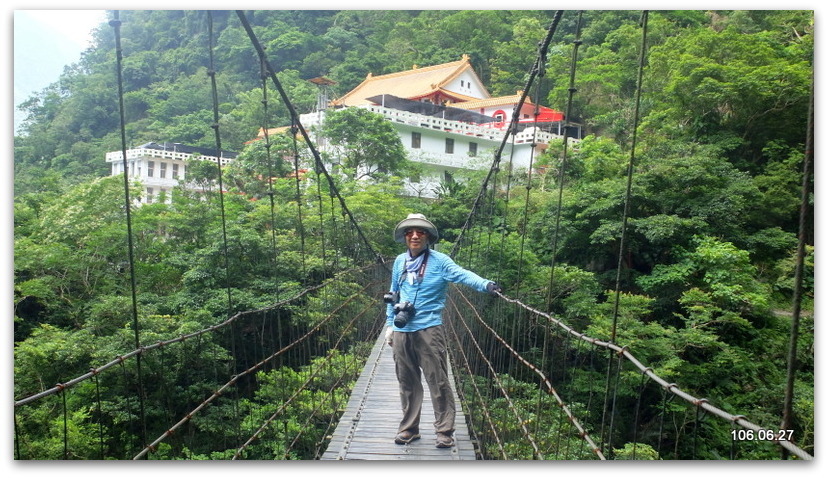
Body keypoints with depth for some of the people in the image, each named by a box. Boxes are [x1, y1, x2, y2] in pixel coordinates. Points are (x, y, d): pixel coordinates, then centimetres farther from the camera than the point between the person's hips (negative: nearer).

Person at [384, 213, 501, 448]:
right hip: (402, 332, 5)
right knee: (407, 383, 14)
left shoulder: (439, 261, -5)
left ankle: (445, 431, 11)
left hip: (429, 330, -5)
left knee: (438, 382, -1)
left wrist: (486, 284, -39)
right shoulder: (399, 261, 11)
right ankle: (409, 428, 27)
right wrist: (389, 324, 18)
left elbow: (462, 274, -21)